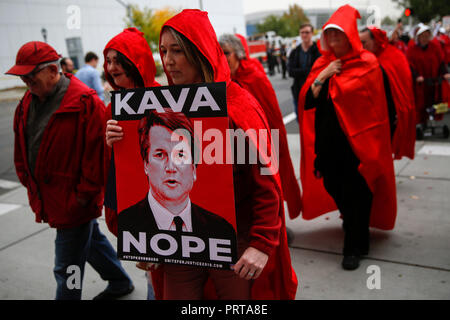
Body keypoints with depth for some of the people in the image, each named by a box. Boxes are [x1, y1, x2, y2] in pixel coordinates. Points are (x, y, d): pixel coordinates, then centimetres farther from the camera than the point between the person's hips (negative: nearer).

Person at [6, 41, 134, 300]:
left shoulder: (85, 103, -19)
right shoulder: (27, 104, 8)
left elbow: (96, 153, -21)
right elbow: (22, 150, 18)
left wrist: (83, 196, -18)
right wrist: (30, 183, 11)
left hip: (75, 202, -9)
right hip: (48, 198, 9)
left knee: (67, 269, 0)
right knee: (92, 240, 24)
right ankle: (120, 282, 45)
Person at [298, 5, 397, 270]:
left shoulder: (367, 64, -6)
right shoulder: (323, 64, 7)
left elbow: (380, 106, -9)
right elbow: (307, 101, -1)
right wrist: (323, 75, -13)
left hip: (357, 141, -5)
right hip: (328, 141, 5)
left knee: (354, 192, 0)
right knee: (334, 187, 16)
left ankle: (355, 247, 14)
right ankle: (351, 221, 46)